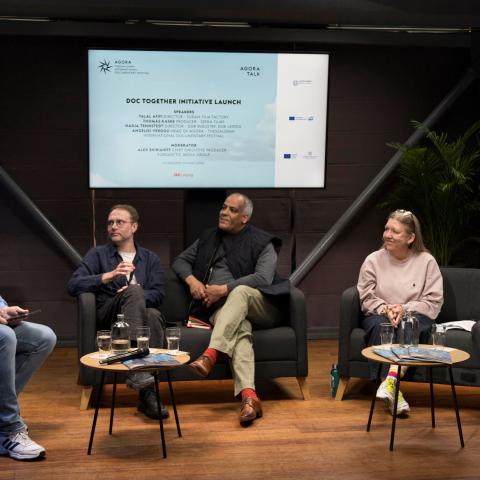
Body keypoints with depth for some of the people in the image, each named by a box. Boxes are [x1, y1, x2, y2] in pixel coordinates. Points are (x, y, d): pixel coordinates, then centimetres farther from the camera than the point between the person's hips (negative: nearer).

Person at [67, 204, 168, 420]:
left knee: (154, 315, -36)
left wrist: (138, 297, -17)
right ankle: (136, 369, -49)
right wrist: (109, 275, -16)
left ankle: (147, 393, -41)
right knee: (134, 290, -34)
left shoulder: (150, 259, 21)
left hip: (141, 315, 2)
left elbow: (158, 294, 5)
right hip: (108, 317, -2)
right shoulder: (97, 254, 14)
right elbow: (74, 286, -3)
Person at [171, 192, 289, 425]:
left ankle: (210, 355, -51)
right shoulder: (208, 237, 19)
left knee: (240, 291, -37)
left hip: (259, 307, -1)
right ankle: (249, 396, -55)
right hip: (221, 309, 2)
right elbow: (180, 260, 22)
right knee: (239, 329, -35)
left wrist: (224, 289, -17)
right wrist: (191, 280, -1)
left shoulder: (262, 243, 4)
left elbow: (263, 278, -10)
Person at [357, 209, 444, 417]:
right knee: (381, 326, -35)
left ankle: (391, 379, -45)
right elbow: (366, 298, 5)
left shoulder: (426, 261, 1)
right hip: (380, 316, 1)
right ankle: (394, 392, -42)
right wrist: (385, 309, -15)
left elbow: (434, 302, -3)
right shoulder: (373, 260, 5)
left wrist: (404, 309, -17)